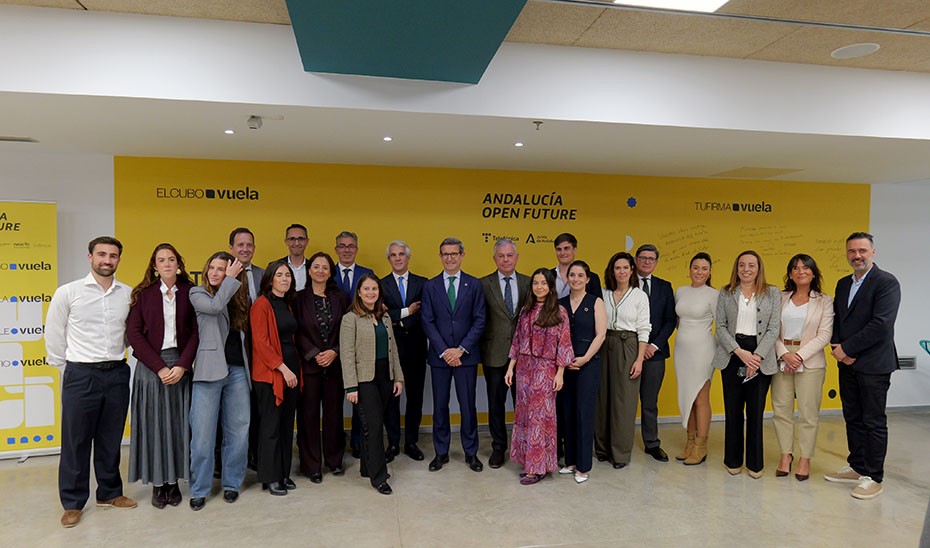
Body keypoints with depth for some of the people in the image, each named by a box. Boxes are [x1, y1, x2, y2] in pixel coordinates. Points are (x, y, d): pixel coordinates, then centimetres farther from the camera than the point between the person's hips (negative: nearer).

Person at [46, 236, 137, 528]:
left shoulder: (129, 294, 4)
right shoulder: (68, 292, -3)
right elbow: (54, 333, 5)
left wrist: (115, 352, 12)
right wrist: (61, 364, 7)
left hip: (117, 373, 3)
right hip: (80, 375, -2)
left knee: (111, 438, 12)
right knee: (76, 439, 4)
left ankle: (110, 493, 27)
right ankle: (73, 503, 18)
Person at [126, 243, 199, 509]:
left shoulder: (189, 292, 4)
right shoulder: (143, 294, 2)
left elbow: (196, 332, 1)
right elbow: (134, 333, -3)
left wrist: (182, 365, -10)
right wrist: (159, 367, -10)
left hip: (181, 364, 1)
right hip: (150, 365, -1)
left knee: (178, 423, 4)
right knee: (153, 424, 4)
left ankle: (174, 481, 17)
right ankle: (157, 484, 16)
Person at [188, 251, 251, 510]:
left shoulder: (239, 297, 13)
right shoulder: (197, 294, 4)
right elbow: (215, 306, -17)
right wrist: (231, 279, -8)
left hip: (238, 370, 3)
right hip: (210, 369, -3)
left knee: (238, 430, 7)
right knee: (203, 433, 0)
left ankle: (231, 483, 22)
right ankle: (199, 489, 14)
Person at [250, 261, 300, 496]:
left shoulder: (287, 304, 14)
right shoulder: (261, 304, -9)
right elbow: (261, 342, -15)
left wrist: (294, 369, 10)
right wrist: (282, 367, -17)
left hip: (290, 369, 7)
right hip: (269, 373, -7)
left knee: (287, 423, 11)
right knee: (271, 425, 0)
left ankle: (283, 473, 22)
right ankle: (270, 477, 12)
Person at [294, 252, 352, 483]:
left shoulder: (341, 297, 6)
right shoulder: (300, 298, 1)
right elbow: (297, 332, -3)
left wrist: (334, 352, -9)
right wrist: (314, 355, -12)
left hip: (334, 364, 2)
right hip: (308, 364, -2)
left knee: (334, 411, 8)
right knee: (309, 414, 3)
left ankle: (334, 459, 24)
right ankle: (311, 465, 15)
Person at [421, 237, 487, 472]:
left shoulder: (474, 284, 2)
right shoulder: (431, 286, 4)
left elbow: (479, 321, -2)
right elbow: (428, 322, 0)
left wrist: (461, 349, -11)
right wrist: (444, 351, -10)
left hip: (466, 355, -1)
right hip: (439, 356, 1)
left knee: (468, 405, 6)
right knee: (440, 406, 9)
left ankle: (471, 452, 21)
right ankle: (441, 452, 23)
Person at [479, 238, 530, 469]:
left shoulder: (528, 282, 4)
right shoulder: (484, 284, -1)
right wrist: (481, 347, -5)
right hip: (494, 354, -1)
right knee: (496, 403, 10)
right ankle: (498, 447, 25)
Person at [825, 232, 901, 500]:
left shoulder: (886, 282, -11)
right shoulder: (843, 283, 13)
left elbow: (881, 324, -20)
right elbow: (836, 319, 13)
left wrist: (847, 348, -15)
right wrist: (839, 348, -4)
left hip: (873, 364, -7)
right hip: (847, 363, 7)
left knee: (874, 422, 2)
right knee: (853, 418, 15)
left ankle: (873, 477, 12)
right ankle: (857, 468, 27)